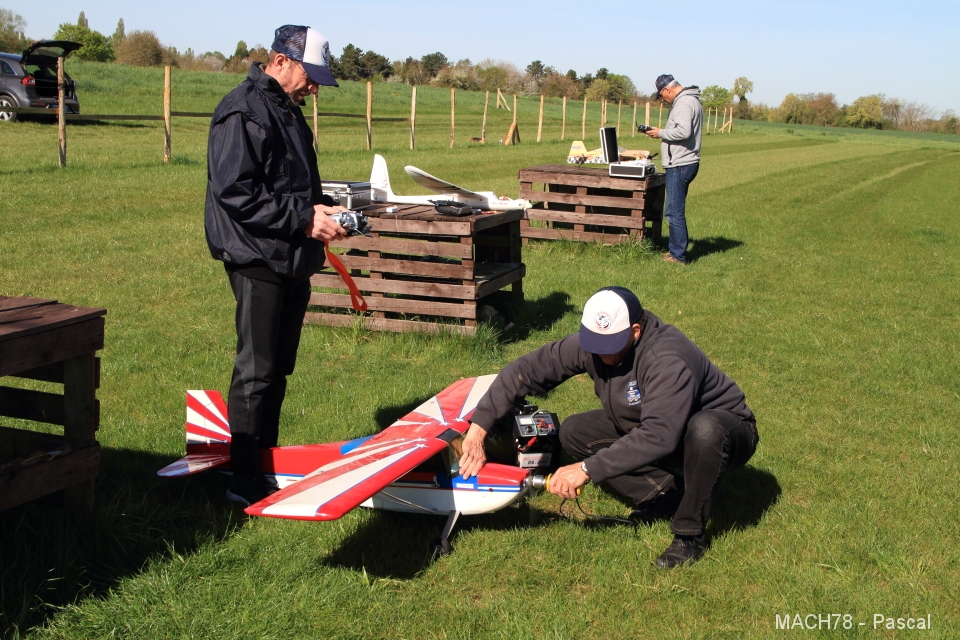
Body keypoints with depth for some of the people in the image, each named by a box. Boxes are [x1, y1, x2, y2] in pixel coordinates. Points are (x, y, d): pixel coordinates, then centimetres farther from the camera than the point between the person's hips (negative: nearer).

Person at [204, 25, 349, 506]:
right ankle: (245, 479, 2)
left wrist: (324, 210, 3)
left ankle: (268, 461, 24)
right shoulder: (243, 112, -12)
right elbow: (234, 192, -21)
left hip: (294, 261, 9)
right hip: (258, 260, -9)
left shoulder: (288, 112, 18)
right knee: (256, 370, -5)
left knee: (278, 368, 14)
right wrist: (304, 219, -20)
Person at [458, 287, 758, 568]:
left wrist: (588, 469, -44)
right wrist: (479, 425, -22)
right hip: (652, 426, 7)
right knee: (573, 432, -8)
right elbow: (526, 370, -13)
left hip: (722, 432, -6)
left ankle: (689, 533, -19)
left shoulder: (668, 359, -36)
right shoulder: (590, 342, -16)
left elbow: (658, 437, -45)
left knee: (705, 429, -42)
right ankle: (665, 490, -3)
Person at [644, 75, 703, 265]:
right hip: (684, 163, 11)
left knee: (675, 212, -7)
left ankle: (678, 256, -3)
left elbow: (683, 131, -27)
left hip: (680, 165, -11)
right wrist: (662, 132, 9)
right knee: (676, 211, 18)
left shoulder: (684, 103, -15)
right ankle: (676, 250, 25)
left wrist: (661, 133, -14)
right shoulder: (690, 101, 18)